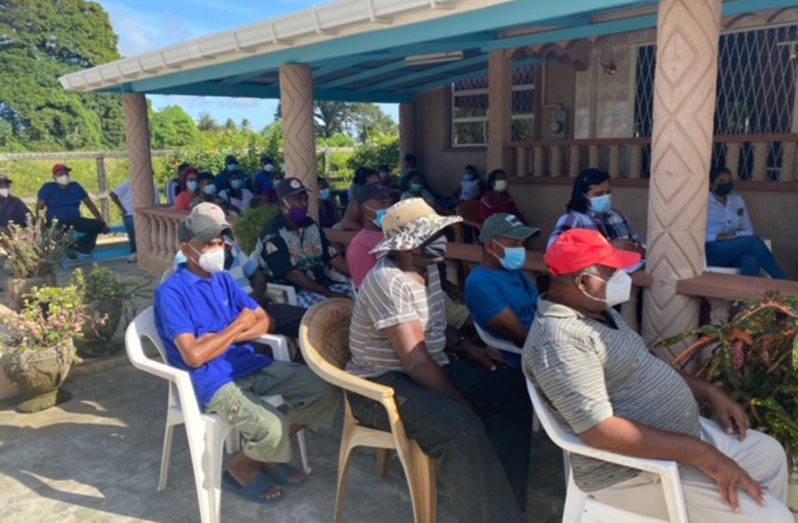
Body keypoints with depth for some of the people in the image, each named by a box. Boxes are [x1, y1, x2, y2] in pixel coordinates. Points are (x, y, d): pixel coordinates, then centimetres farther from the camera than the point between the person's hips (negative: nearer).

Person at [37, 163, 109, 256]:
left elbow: (89, 204, 11)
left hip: (75, 221, 4)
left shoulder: (75, 186, 10)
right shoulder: (48, 187, 0)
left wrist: (101, 222, 4)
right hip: (56, 223, -4)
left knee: (99, 224, -18)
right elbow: (39, 208, -4)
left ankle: (80, 246, -3)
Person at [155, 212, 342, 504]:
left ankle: (268, 452, 13)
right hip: (211, 380, -7)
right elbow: (194, 355, -20)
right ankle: (240, 467, 6)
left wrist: (224, 336, -7)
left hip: (251, 364, 7)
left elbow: (264, 321, 11)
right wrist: (236, 327, -7)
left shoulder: (224, 279, 12)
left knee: (325, 390, -5)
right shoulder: (170, 292, -10)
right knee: (271, 427, -31)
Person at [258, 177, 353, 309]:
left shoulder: (310, 225, 11)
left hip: (323, 283, 7)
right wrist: (329, 293, -22)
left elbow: (332, 257, 7)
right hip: (293, 292, -7)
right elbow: (292, 274, -18)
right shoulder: (273, 233, -12)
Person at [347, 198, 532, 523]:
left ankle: (503, 493, 4)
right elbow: (416, 362, -26)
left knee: (513, 387, -4)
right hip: (382, 385, -9)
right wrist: (463, 403, -19)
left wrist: (466, 347, 3)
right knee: (460, 426, -33)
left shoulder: (428, 267, 4)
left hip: (431, 368, 9)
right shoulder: (388, 280, -24)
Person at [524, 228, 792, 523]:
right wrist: (700, 453, -26)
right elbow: (600, 431, -32)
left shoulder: (598, 310, 6)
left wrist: (708, 392, 7)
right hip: (634, 472, -10)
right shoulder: (559, 338, -27)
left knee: (769, 454, 20)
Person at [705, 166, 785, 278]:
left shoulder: (738, 200, 19)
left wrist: (738, 234, -5)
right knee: (753, 241, -29)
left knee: (751, 262, -33)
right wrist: (720, 236, -19)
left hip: (736, 251, 5)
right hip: (712, 252, -4)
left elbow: (749, 230, 18)